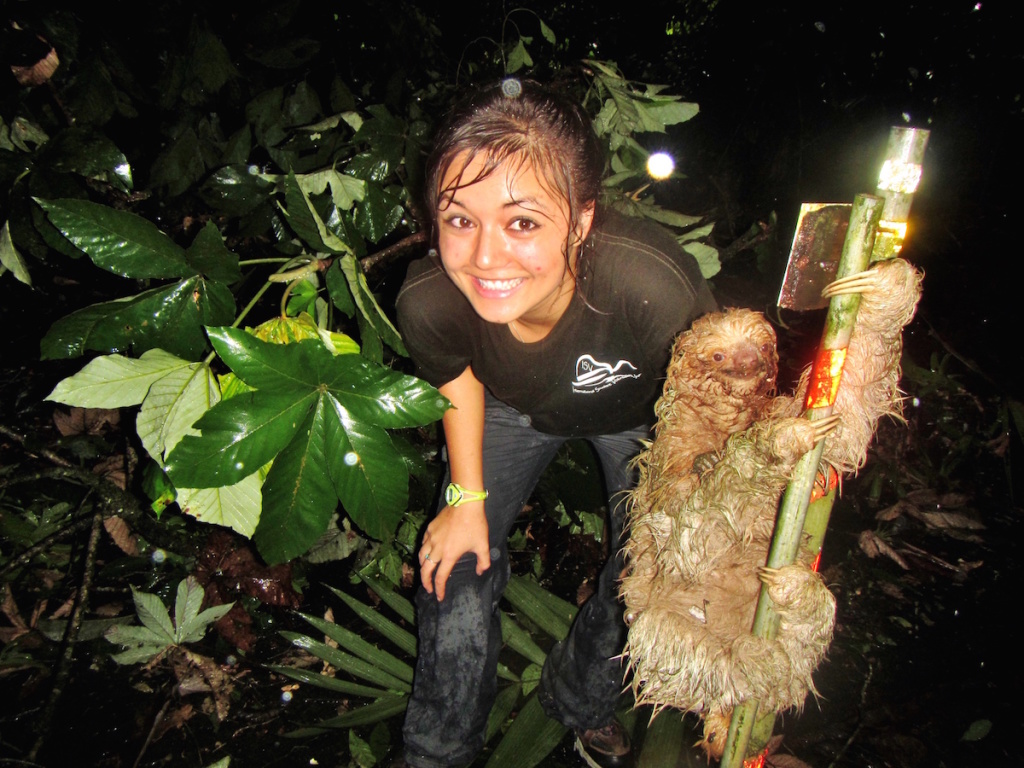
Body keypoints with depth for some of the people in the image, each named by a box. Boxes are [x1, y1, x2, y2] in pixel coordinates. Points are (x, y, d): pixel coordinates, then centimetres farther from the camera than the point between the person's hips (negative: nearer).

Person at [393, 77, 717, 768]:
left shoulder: (657, 289, -46)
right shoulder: (428, 302, -37)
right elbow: (458, 374, -10)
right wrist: (467, 497, -3)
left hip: (637, 412, -1)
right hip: (517, 408, 2)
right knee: (456, 565, 6)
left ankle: (581, 703, 44)